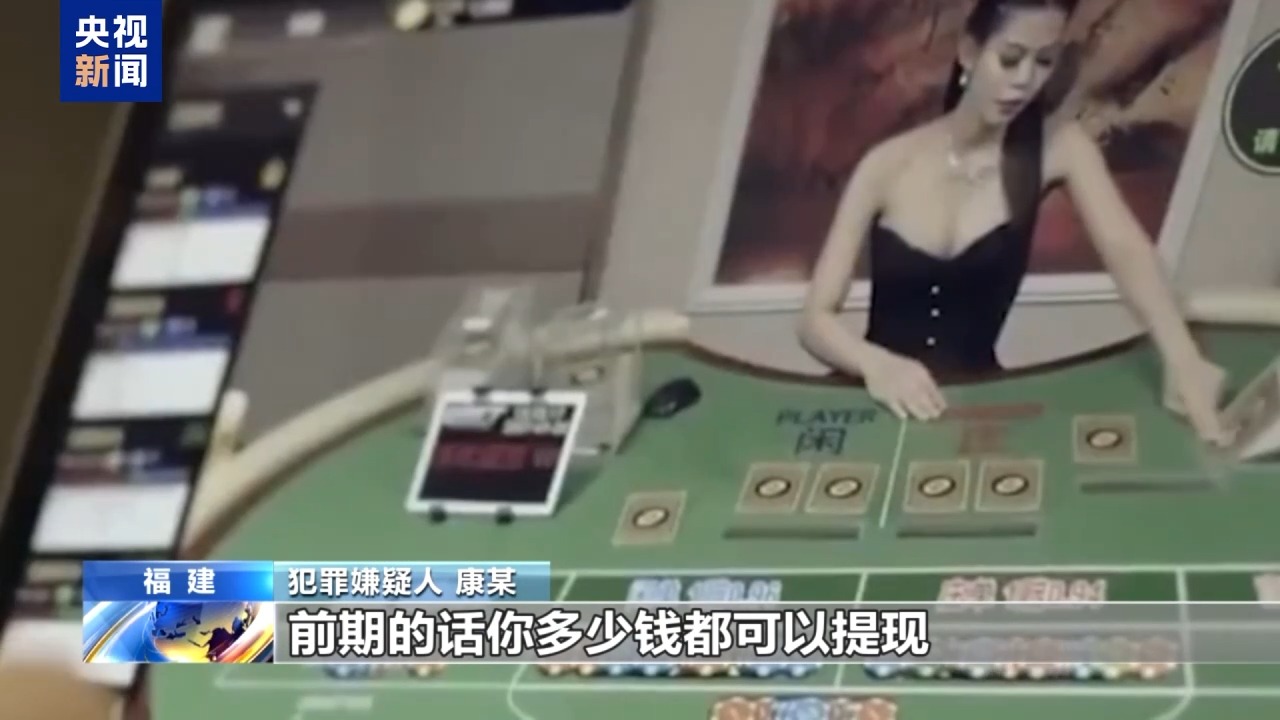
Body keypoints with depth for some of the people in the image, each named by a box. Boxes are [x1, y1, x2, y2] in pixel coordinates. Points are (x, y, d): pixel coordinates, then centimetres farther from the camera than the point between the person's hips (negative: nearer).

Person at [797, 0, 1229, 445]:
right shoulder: (889, 164, -7)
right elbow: (815, 318, -11)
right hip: (880, 400, 0)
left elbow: (1126, 249, -20)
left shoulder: (1060, 148, -4)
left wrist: (1182, 359, -37)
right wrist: (874, 363, -32)